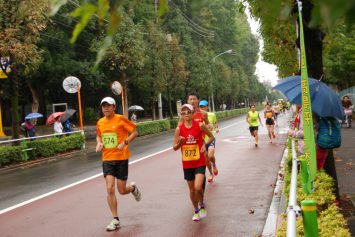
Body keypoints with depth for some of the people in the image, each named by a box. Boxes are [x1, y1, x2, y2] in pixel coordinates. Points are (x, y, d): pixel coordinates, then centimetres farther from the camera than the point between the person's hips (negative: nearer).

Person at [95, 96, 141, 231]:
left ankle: (133, 188, 40)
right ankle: (115, 220, 3)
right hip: (107, 159, 3)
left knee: (122, 190, 2)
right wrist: (99, 143, 1)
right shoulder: (100, 122, 6)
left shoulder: (120, 119, -8)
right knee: (110, 189, -7)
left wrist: (125, 143, -18)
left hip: (121, 158, -3)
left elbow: (135, 132, -5)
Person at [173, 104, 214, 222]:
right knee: (192, 189, 12)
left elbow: (211, 137, 6)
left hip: (200, 162, -2)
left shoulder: (200, 125, -8)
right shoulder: (179, 129, -5)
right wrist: (180, 142, -20)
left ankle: (202, 205, 13)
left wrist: (205, 145, -9)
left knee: (198, 187, -17)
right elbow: (174, 147, 0)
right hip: (187, 163, 2)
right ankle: (196, 211, 33)